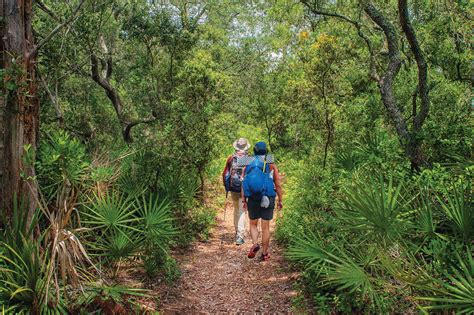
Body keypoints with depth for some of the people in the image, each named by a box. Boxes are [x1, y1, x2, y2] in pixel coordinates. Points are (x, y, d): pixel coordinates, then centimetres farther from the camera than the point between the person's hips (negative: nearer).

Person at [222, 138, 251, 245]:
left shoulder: (231, 158, 0)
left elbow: (225, 174, 3)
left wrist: (227, 187, 15)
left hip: (233, 189, 3)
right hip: (245, 189, -3)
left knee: (236, 209, 21)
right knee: (242, 211, -2)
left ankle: (237, 231, 30)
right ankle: (240, 236, -9)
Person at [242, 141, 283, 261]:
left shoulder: (248, 166, 2)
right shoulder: (272, 166, -2)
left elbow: (243, 185, 0)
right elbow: (278, 185, -2)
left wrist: (244, 201, 6)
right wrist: (280, 200, 7)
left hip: (252, 200, 1)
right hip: (268, 200, -1)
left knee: (253, 224, 18)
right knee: (265, 227, 7)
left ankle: (255, 244, -7)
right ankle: (264, 254, 13)